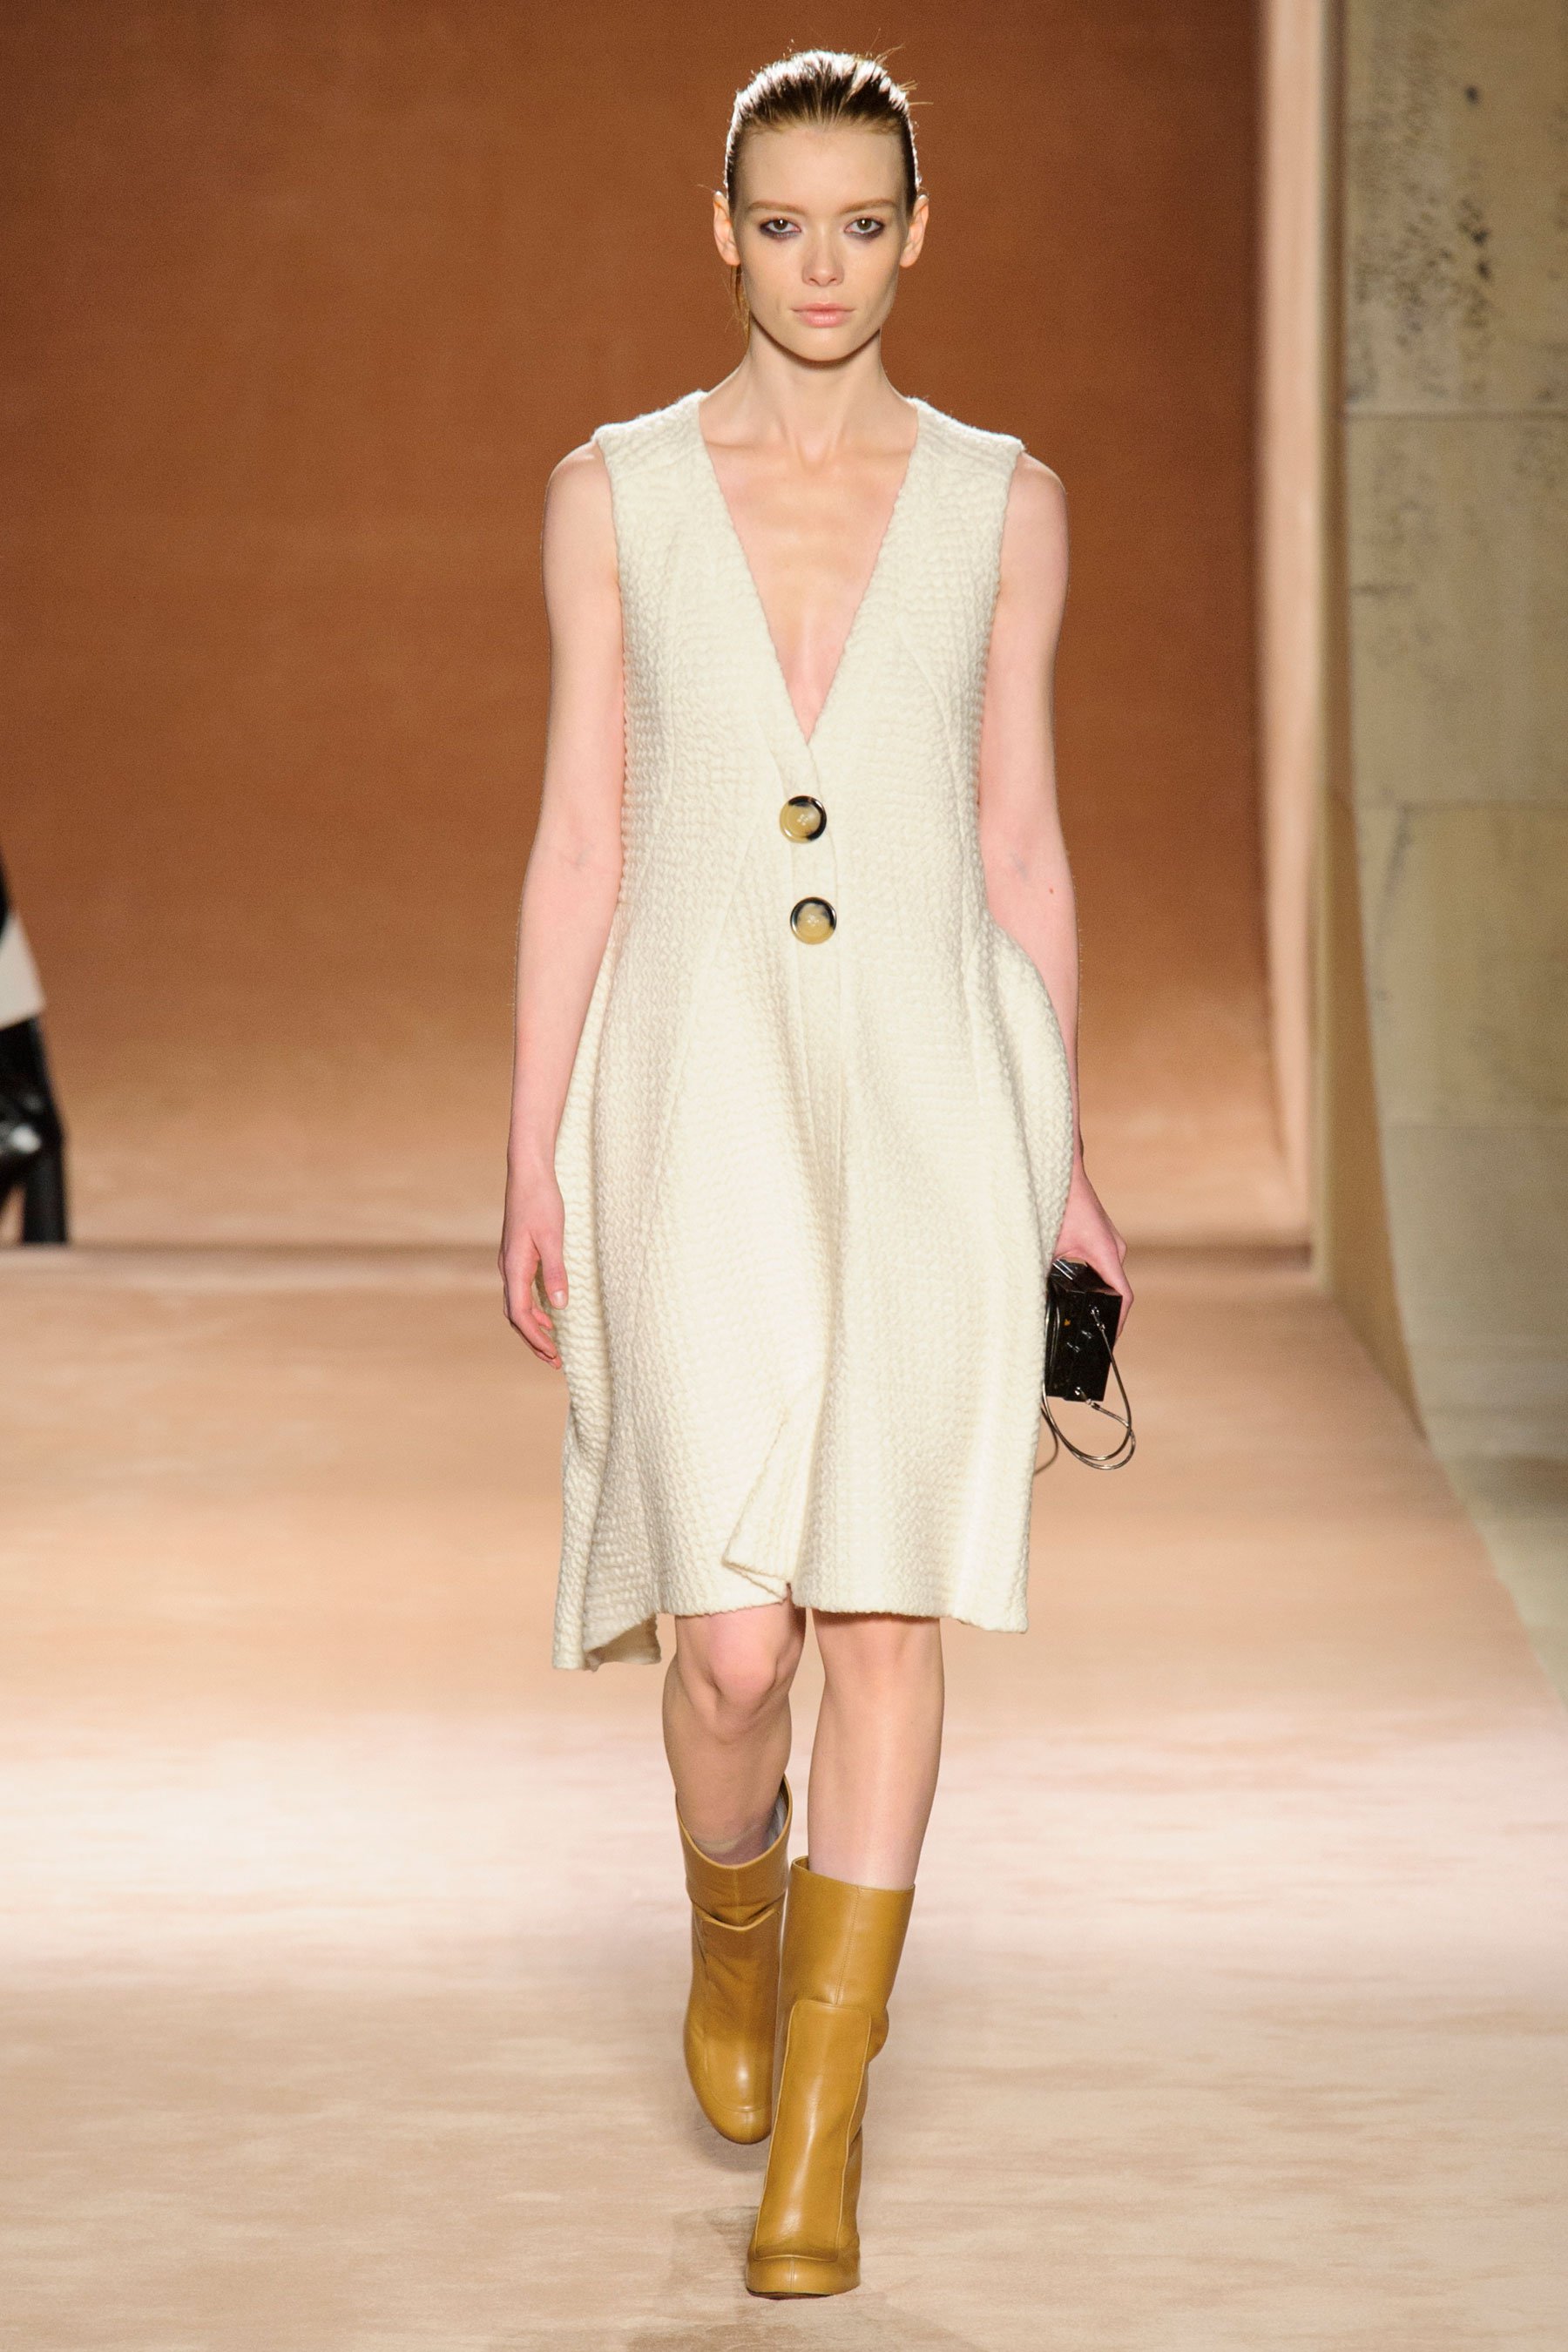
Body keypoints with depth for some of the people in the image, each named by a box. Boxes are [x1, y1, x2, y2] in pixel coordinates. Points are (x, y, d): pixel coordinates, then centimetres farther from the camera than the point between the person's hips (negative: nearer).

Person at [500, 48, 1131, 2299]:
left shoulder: (1002, 501, 7)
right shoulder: (614, 490, 5)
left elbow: (1020, 846, 10)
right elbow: (579, 843, 4)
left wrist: (1063, 1165, 8)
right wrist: (531, 1161, 0)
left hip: (930, 1095, 1)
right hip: (701, 1097, -1)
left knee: (886, 1618, -4)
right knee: (735, 1644, -7)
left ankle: (820, 2131, 7)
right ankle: (734, 1920, 29)